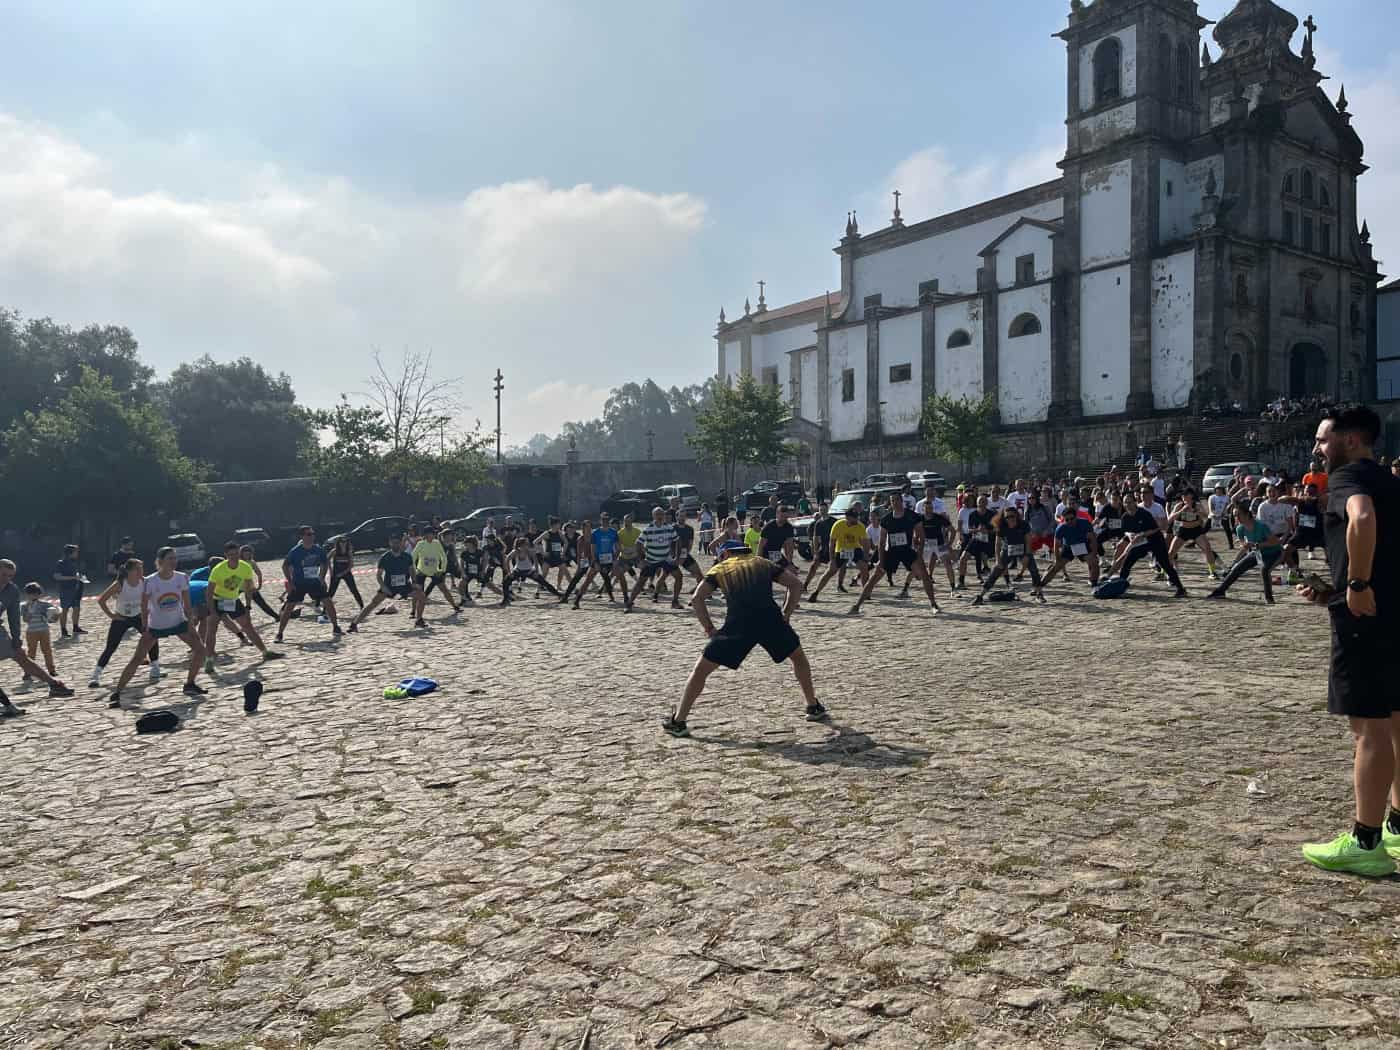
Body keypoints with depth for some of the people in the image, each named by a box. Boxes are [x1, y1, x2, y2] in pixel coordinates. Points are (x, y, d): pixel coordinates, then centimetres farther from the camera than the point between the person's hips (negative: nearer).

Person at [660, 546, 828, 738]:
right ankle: (814, 708, 33)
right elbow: (796, 583, 18)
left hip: (738, 623, -1)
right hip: (769, 618, 2)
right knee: (798, 656, 29)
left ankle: (678, 722, 8)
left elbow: (697, 599, 10)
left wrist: (709, 629, 13)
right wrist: (786, 615, 20)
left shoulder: (719, 568, 25)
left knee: (701, 669, 12)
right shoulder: (763, 563, 29)